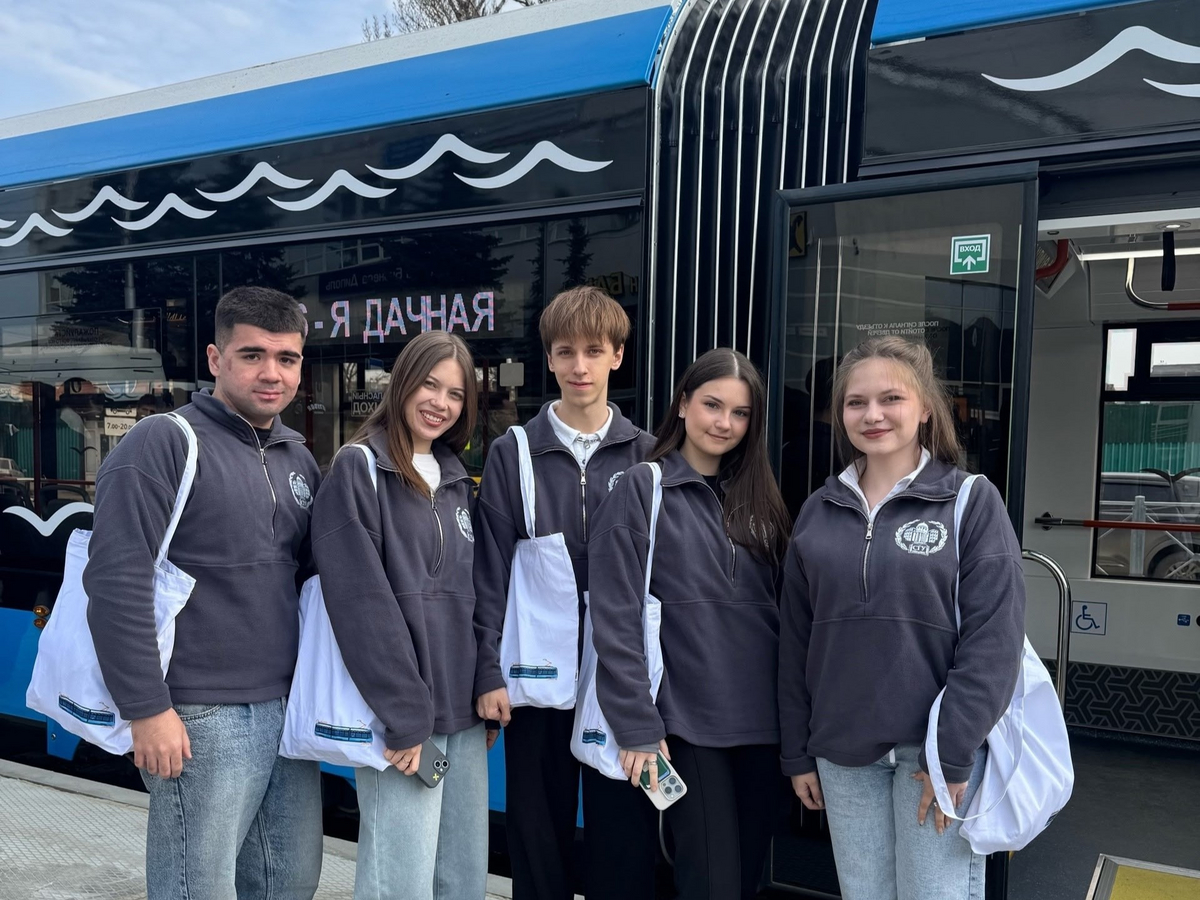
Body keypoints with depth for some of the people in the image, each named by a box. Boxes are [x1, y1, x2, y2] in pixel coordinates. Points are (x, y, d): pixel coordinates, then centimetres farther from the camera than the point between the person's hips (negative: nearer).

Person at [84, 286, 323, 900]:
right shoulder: (164, 444, -10)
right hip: (202, 720, -7)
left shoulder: (298, 457, 11)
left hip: (290, 710, 7)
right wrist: (147, 710, -16)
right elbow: (115, 584, -16)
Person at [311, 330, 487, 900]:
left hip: (465, 714, 7)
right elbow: (362, 603, -14)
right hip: (401, 715, -7)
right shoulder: (358, 470, -6)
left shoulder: (457, 481, 14)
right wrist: (406, 716, -17)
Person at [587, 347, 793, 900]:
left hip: (762, 722, 5)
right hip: (687, 723, -5)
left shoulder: (757, 498, 12)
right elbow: (616, 620, -10)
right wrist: (639, 727, -14)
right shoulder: (640, 489, -5)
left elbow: (777, 608, 11)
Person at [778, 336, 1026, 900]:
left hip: (939, 747, -3)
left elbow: (993, 638, -10)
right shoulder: (819, 512, 6)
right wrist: (797, 751, 7)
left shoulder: (972, 502, -5)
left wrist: (952, 753, -14)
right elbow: (797, 640, 8)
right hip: (842, 751, 4)